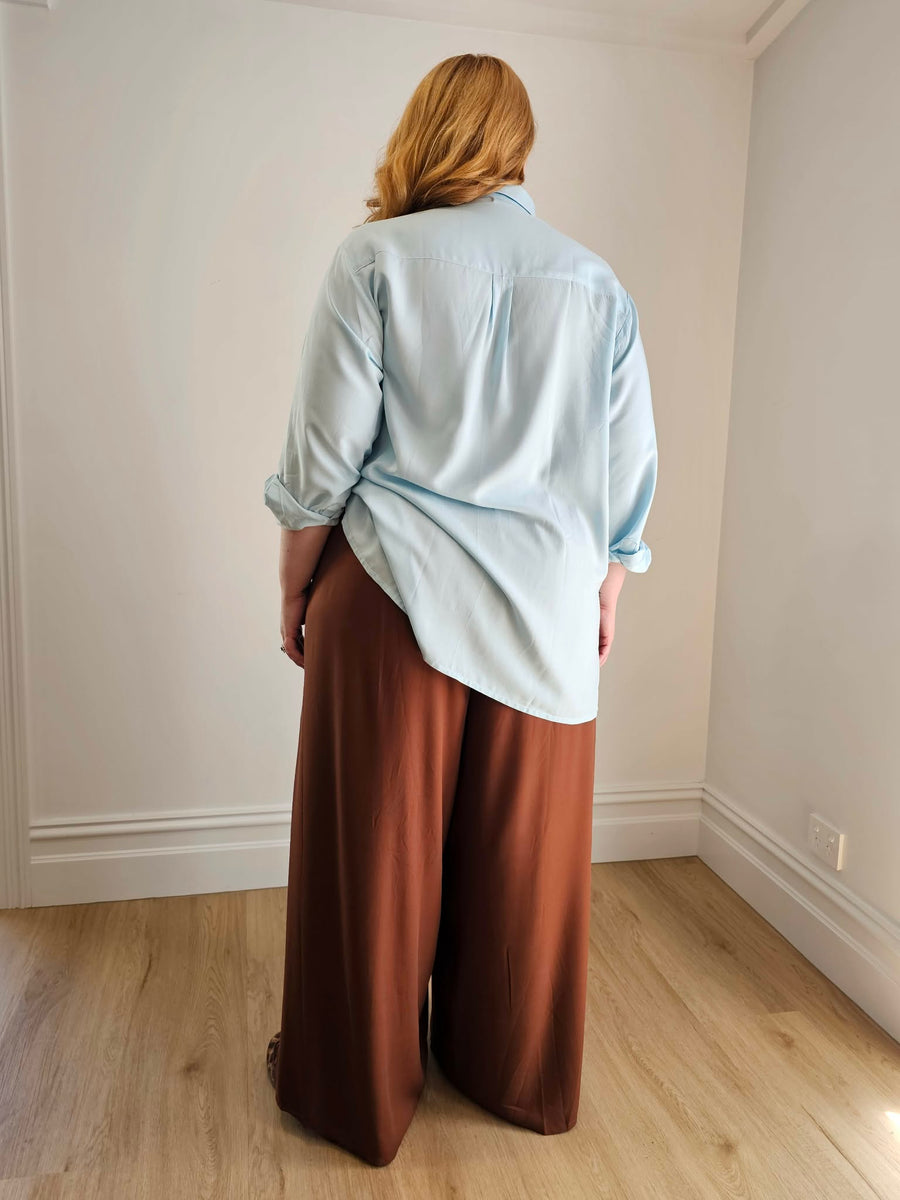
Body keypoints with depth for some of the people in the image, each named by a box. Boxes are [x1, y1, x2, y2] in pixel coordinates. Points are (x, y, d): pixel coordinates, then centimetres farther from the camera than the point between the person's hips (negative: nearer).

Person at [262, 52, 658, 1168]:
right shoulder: (597, 283, 7)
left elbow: (323, 455, -6)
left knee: (377, 846, 11)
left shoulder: (376, 258, -3)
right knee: (523, 855, 15)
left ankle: (360, 1086, 30)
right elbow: (629, 477, 8)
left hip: (396, 600, -3)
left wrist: (294, 590, 6)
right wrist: (603, 597, 18)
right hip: (545, 614, 4)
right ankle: (517, 1073, 35)